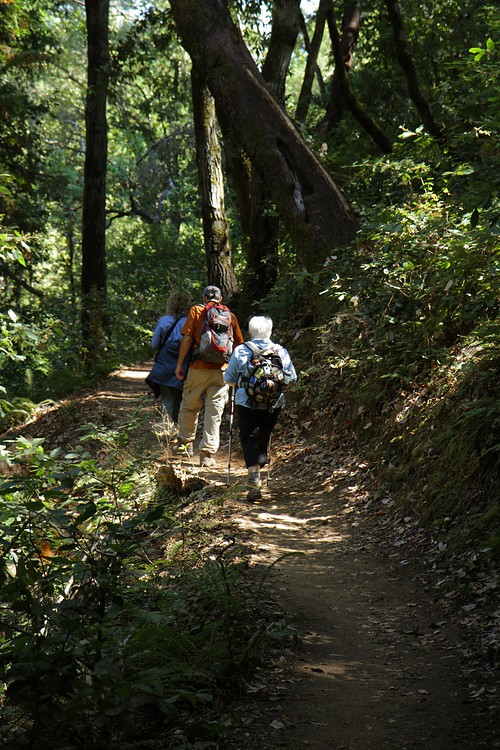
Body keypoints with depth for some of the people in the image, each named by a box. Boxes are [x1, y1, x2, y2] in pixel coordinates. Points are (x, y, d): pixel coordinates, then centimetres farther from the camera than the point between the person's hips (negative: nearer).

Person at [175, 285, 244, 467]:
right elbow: (239, 344, 11)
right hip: (221, 370, 1)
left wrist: (180, 363, 0)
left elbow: (187, 338, -5)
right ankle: (208, 454, 2)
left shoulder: (196, 311, 3)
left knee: (189, 406, 16)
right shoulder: (230, 315, 10)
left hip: (199, 368, -1)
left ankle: (185, 443, 24)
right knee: (214, 412, 4)